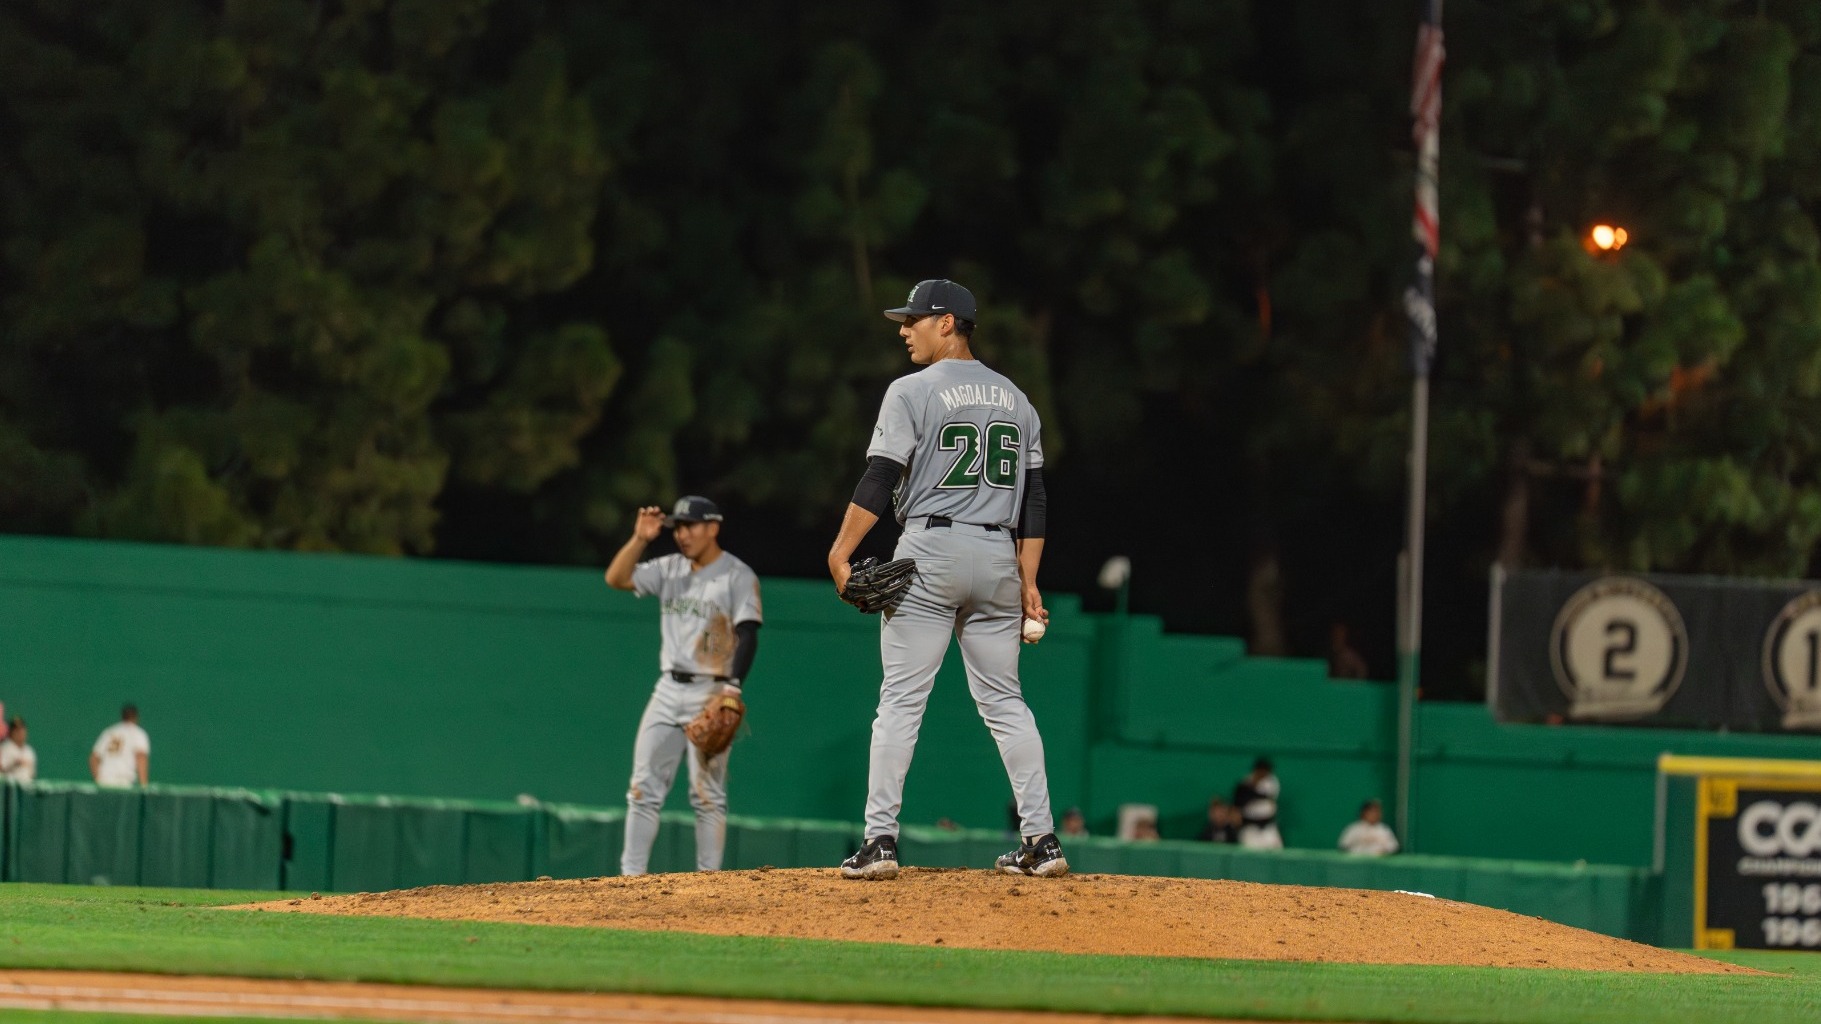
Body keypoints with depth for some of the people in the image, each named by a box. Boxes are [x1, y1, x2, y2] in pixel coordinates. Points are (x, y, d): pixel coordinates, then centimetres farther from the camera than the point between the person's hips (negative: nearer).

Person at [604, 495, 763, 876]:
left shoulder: (738, 576, -6)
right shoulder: (670, 569, 11)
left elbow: (747, 635, -13)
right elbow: (617, 579, 3)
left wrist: (732, 688, -23)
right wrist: (640, 539, -9)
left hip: (710, 693, -6)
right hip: (668, 689, 6)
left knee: (707, 793, -6)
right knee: (644, 788, 2)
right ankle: (631, 874, 4)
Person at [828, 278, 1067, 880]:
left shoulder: (912, 392, -4)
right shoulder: (1015, 399, 14)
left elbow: (878, 484, -11)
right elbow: (1033, 498, 12)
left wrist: (840, 555, -10)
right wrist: (1028, 581, 12)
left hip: (930, 550, -5)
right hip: (998, 558, 5)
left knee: (900, 698, -4)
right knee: (1004, 701, 9)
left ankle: (880, 839, -10)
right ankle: (1041, 840, 3)